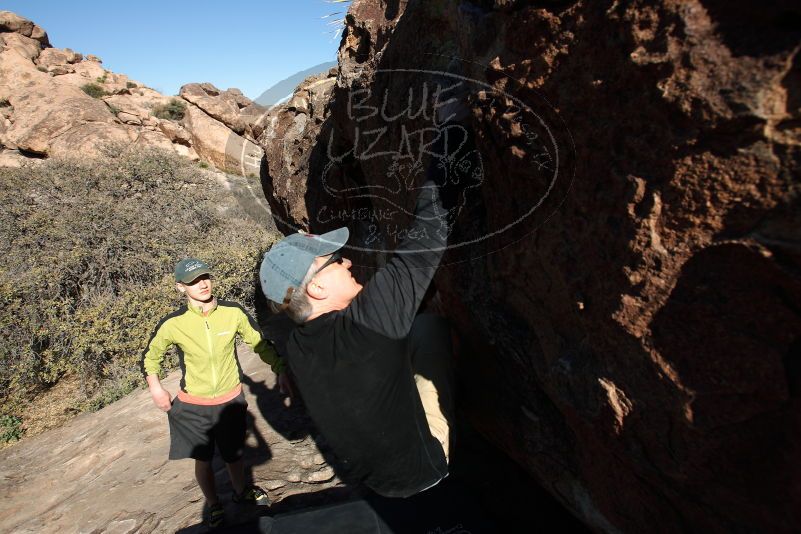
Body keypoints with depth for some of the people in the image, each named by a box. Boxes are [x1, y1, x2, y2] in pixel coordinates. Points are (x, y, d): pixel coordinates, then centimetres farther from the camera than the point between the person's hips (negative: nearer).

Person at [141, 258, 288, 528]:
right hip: (193, 406, -1)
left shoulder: (234, 312, -16)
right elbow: (151, 355, 3)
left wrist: (280, 369, -6)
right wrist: (156, 388, -5)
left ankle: (241, 491, 48)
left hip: (231, 399, 1)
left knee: (234, 455, 19)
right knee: (202, 459, 15)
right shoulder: (173, 324, -17)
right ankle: (213, 504, 42)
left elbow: (260, 343, -3)